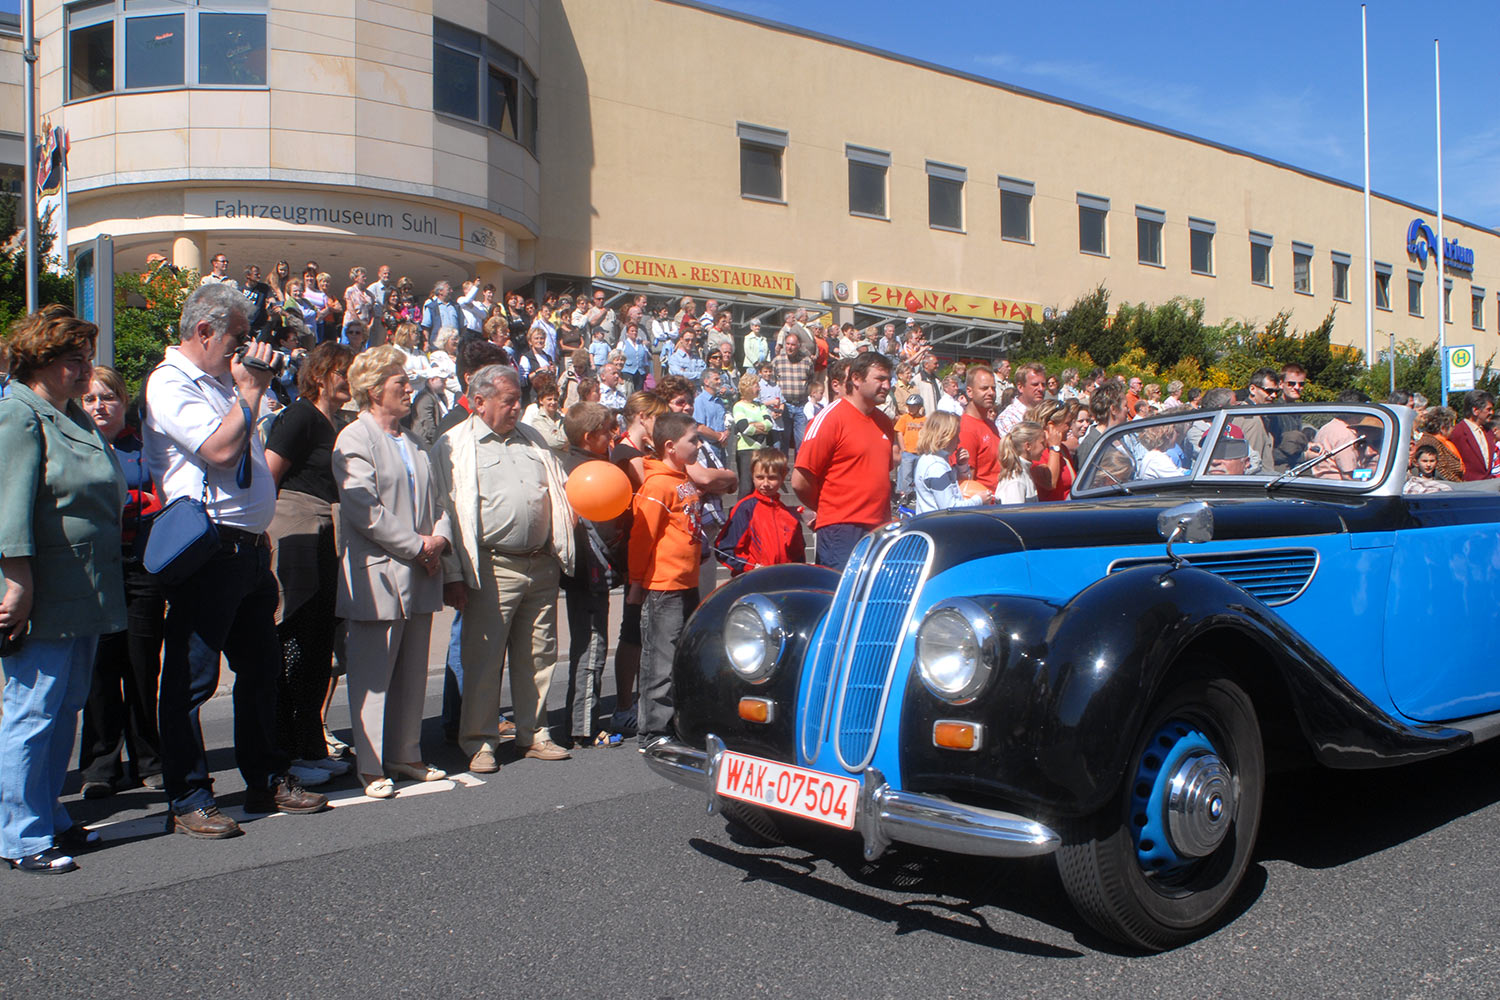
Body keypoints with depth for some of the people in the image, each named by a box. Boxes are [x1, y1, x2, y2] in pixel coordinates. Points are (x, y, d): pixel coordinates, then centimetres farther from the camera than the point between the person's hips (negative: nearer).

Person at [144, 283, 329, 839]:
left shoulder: (221, 382, 19)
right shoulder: (170, 383, -9)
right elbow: (220, 449, -22)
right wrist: (250, 390, -12)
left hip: (248, 546, 9)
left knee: (261, 668, 15)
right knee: (191, 678, 0)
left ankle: (267, 781, 27)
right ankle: (188, 800, 8)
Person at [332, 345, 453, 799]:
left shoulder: (412, 441, 19)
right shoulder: (354, 439, -7)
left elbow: (434, 497, 20)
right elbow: (365, 510, -17)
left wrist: (440, 536, 0)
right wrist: (417, 544, -14)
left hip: (419, 574, 8)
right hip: (378, 576, -7)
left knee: (412, 673, 13)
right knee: (373, 676, 0)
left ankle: (406, 755, 24)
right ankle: (370, 766, 9)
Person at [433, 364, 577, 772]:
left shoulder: (532, 439, 18)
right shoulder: (454, 447, 0)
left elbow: (561, 491, 26)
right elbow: (446, 512, -5)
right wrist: (453, 576, -10)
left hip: (541, 566, 6)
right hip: (493, 569, -5)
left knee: (538, 655, 11)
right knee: (482, 658, -1)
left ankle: (533, 733, 23)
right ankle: (479, 742, 11)